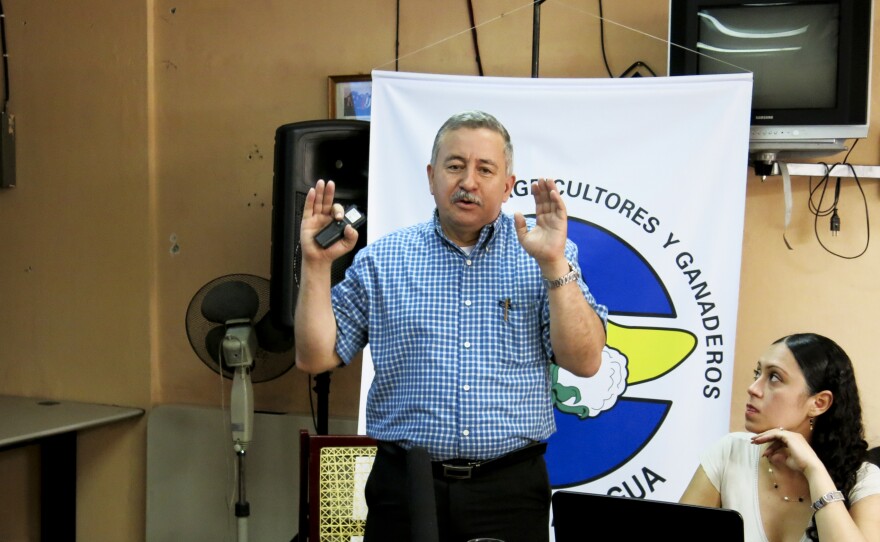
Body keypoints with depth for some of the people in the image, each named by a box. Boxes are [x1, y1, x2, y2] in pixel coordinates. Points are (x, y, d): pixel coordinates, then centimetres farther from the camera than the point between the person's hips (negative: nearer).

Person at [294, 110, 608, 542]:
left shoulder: (542, 254, 2)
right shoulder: (381, 260, 3)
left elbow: (585, 361, -8)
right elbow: (315, 357, 3)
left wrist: (554, 263, -17)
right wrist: (316, 263, -8)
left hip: (510, 490, 0)